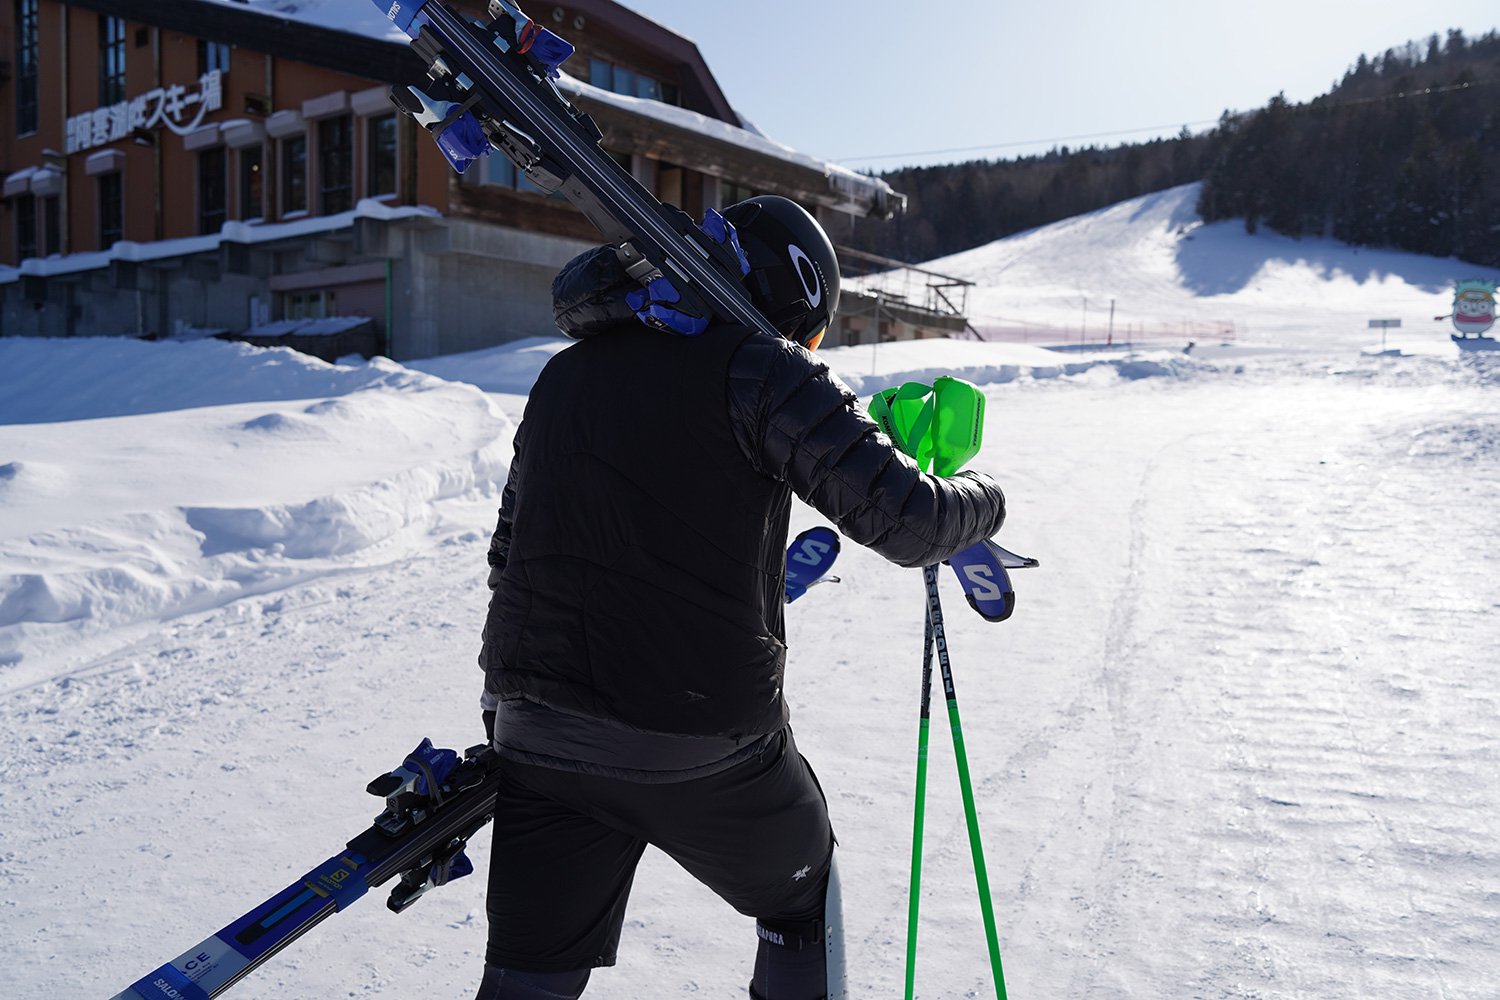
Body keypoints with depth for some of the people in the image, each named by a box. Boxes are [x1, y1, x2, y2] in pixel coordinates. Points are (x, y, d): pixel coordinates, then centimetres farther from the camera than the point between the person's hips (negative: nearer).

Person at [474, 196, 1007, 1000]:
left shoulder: (564, 373, 14)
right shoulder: (760, 368, -7)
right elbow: (902, 518, -12)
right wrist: (982, 498, 10)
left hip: (537, 737, 6)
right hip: (707, 744, -5)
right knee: (802, 907, 25)